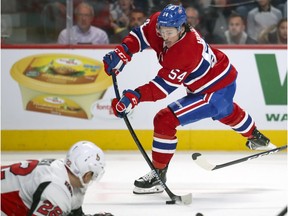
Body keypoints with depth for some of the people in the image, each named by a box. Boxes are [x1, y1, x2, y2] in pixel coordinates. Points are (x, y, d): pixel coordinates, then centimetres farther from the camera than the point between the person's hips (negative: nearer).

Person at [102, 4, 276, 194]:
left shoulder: (185, 53, -38)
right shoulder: (159, 23, -17)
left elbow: (165, 85, -38)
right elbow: (140, 36, -3)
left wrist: (135, 97, -48)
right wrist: (121, 54, -20)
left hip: (216, 91, -10)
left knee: (165, 120, -19)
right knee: (226, 112, 42)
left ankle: (159, 174, -9)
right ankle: (255, 138, 70)